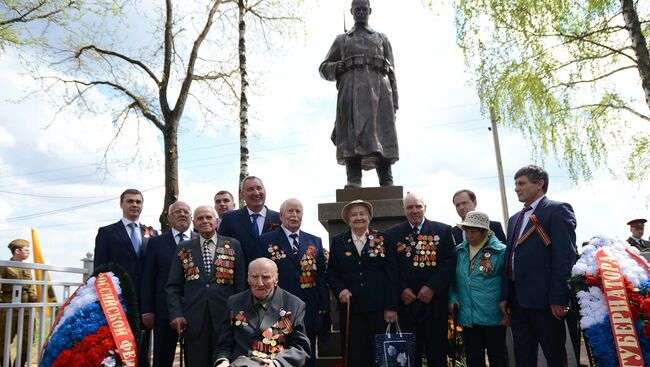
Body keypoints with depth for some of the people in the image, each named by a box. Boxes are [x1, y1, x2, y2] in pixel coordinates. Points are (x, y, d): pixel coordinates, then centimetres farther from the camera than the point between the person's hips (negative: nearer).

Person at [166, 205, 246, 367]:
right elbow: (173, 286, 6)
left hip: (225, 316, -1)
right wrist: (176, 314, -5)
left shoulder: (233, 246, 5)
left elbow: (240, 284, 5)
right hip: (193, 319, 1)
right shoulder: (184, 249, 9)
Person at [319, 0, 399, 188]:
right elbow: (323, 67, 22)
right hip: (351, 87, 0)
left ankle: (387, 183, -13)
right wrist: (336, 67, -2)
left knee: (382, 134, -10)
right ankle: (353, 180, -21)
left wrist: (394, 100, 5)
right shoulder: (341, 40, 26)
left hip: (379, 87, 0)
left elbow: (391, 72, 18)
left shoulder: (382, 39, 27)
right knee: (352, 133, -15)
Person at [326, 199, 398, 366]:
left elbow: (391, 275, 1)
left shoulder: (383, 239, 4)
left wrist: (391, 307, -5)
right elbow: (331, 274, 10)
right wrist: (340, 290, -10)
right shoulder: (337, 241, 7)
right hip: (350, 307, 1)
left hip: (378, 308, 0)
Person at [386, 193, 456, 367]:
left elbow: (450, 263, -3)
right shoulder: (393, 233, 6)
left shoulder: (443, 230, 4)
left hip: (435, 303, 0)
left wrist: (432, 287, -12)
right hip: (407, 303, 1)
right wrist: (401, 289, -9)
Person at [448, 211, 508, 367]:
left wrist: (507, 309, -9)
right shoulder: (459, 251, 7)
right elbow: (454, 279, 14)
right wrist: (453, 298, -1)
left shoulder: (500, 251, -7)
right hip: (467, 317, 4)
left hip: (493, 317, -4)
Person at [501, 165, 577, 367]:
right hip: (517, 299, 7)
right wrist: (505, 295, 12)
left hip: (544, 298, -7)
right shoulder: (515, 219, 19)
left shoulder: (558, 210, -5)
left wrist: (558, 298, -19)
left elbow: (565, 256, -14)